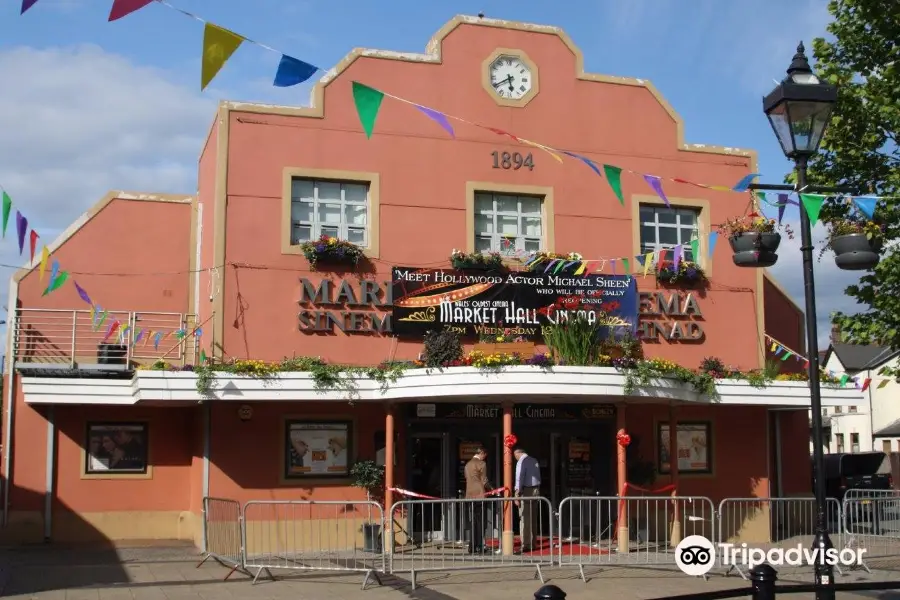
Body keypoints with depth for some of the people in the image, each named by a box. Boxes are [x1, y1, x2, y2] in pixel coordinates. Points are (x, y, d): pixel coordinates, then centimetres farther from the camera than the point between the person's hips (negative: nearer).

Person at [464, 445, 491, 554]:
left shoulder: (468, 464, 14)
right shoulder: (481, 464, -7)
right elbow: (484, 481, -9)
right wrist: (491, 489, 8)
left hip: (469, 496, 6)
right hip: (479, 496, -6)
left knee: (472, 522, 9)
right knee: (480, 522, -2)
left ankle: (472, 546, 10)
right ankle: (479, 547, -3)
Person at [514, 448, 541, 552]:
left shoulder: (521, 462, -10)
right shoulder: (534, 461, 13)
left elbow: (519, 478, -17)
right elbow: (538, 477, 12)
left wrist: (517, 495, -18)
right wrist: (537, 489, 12)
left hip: (526, 491, -8)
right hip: (536, 489, 8)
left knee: (525, 518, -5)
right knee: (533, 518, 14)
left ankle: (526, 545, -7)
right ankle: (532, 544, 20)